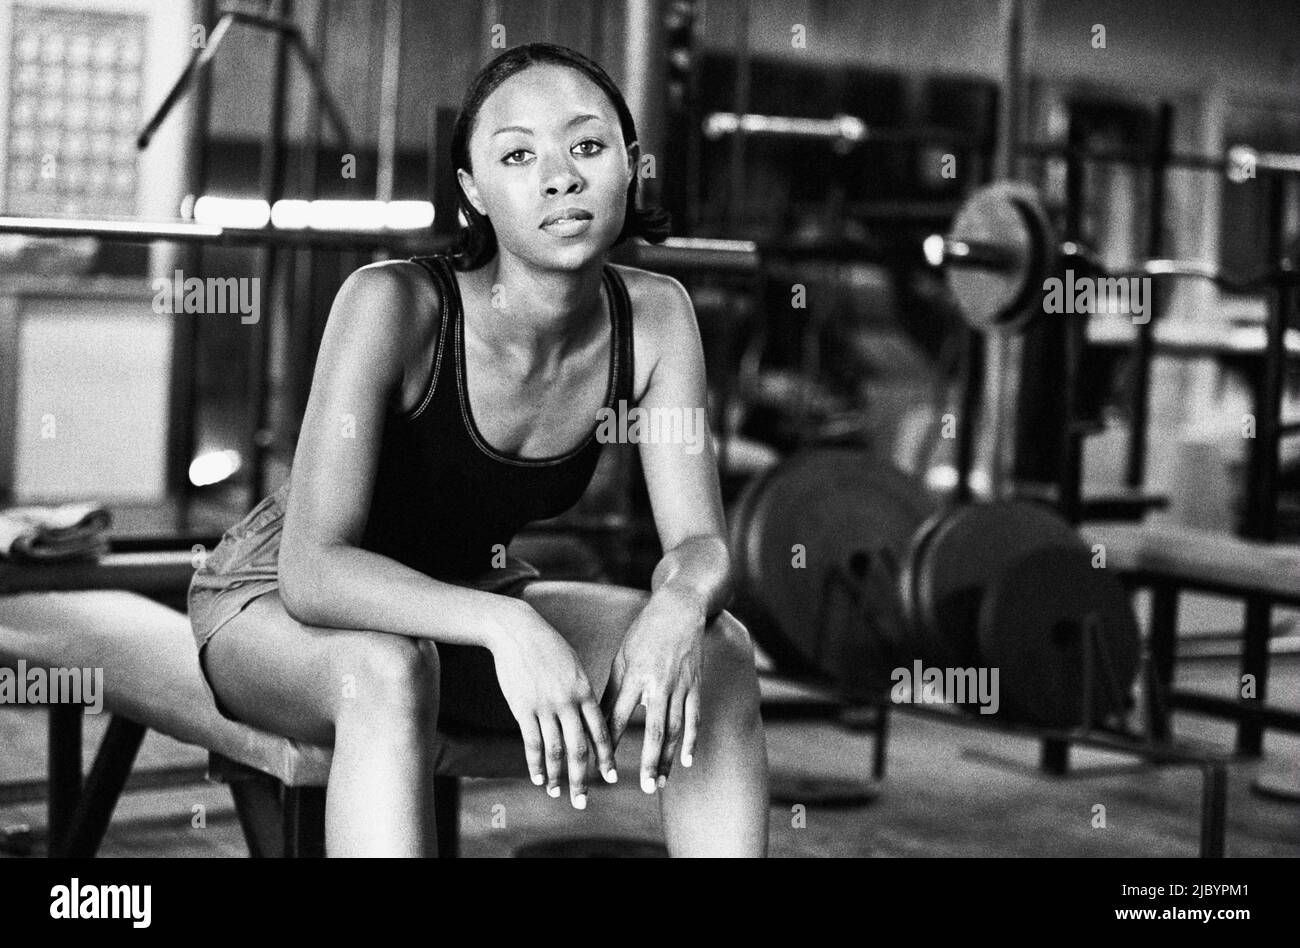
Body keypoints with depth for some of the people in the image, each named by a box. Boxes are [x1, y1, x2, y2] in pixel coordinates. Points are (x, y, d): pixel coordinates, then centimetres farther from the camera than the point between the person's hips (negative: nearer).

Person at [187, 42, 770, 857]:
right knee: (388, 672, -39)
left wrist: (680, 604, -39)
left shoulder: (655, 316, -15)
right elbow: (313, 568, -34)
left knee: (718, 652, -18)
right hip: (278, 604, -5)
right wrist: (506, 627, -49)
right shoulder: (395, 305, -30)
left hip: (462, 597, 5)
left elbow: (700, 545, -15)